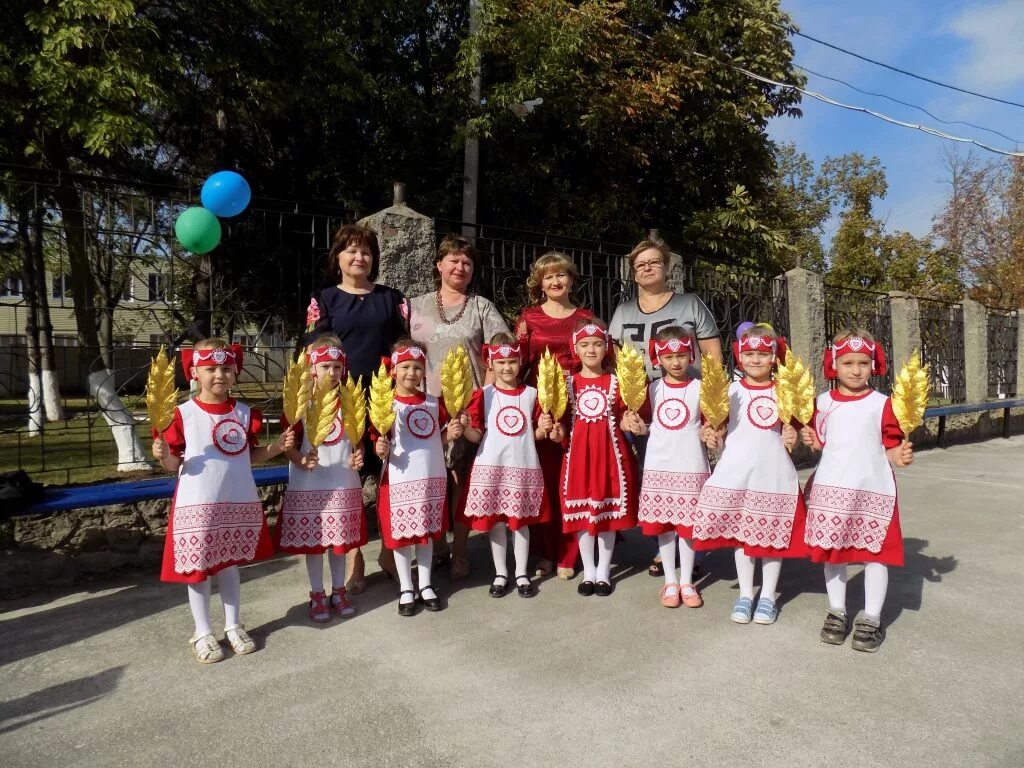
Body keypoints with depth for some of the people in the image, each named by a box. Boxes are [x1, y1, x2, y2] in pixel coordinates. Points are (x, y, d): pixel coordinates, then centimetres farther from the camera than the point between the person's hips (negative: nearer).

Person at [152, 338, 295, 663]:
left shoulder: (245, 414, 3)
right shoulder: (183, 414, -9)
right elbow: (175, 462, -6)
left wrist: (276, 447, -4)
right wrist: (164, 456, -27)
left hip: (238, 502, 3)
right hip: (197, 503, -3)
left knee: (229, 564, 16)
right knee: (198, 568, 7)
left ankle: (233, 625, 30)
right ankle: (202, 633, 23)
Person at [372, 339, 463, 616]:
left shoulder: (434, 403, 6)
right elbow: (380, 444, -8)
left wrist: (451, 434, -7)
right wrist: (381, 449, -29)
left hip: (432, 478, 4)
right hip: (400, 481, -4)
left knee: (427, 533, 14)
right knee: (401, 535, 6)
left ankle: (425, 585, 29)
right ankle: (406, 589, 22)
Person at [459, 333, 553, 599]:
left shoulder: (531, 394, 5)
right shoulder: (483, 395, 0)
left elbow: (535, 435, 11)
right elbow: (476, 435, -2)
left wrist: (543, 428, -10)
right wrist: (465, 428, -21)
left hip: (524, 466, 1)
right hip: (491, 466, -1)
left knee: (522, 522, 9)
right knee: (495, 522, 6)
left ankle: (521, 574, 23)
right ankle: (500, 574, 22)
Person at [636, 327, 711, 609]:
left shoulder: (699, 388, -2)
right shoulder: (653, 389, 5)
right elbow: (643, 416, 13)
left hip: (691, 467, -2)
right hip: (658, 467, 2)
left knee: (688, 525, 5)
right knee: (663, 525, 7)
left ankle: (686, 582, 21)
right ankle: (670, 581, 21)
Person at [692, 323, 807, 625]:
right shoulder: (731, 390, 1)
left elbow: (790, 430, 7)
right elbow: (720, 427, 3)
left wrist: (791, 439, -13)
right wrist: (711, 436, -17)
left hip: (773, 472, 0)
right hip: (737, 470, 0)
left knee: (772, 535, 9)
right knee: (741, 534, 9)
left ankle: (767, 596, 25)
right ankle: (745, 594, 24)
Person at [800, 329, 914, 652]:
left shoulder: (882, 403, -3)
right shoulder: (824, 402, 4)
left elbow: (890, 446, -1)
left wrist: (900, 456, -20)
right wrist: (810, 439, -6)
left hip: (872, 489, -2)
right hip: (831, 488, 2)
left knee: (875, 553, 4)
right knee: (832, 551, 11)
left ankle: (871, 619, 19)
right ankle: (837, 613, 27)